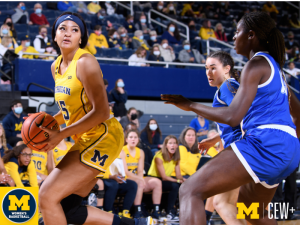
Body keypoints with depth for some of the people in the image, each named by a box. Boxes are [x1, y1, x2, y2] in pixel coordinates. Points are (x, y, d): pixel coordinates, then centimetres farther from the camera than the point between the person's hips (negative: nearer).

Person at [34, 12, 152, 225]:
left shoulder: (85, 62, -15)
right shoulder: (56, 67, 11)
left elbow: (101, 112, -21)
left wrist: (61, 135, -20)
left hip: (102, 136, -9)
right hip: (87, 140, 9)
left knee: (47, 196, -13)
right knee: (66, 208, 10)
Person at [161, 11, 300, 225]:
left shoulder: (257, 65, -7)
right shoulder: (273, 66, 21)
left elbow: (232, 117, -16)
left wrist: (190, 105, -5)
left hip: (266, 144, -10)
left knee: (190, 191, -18)